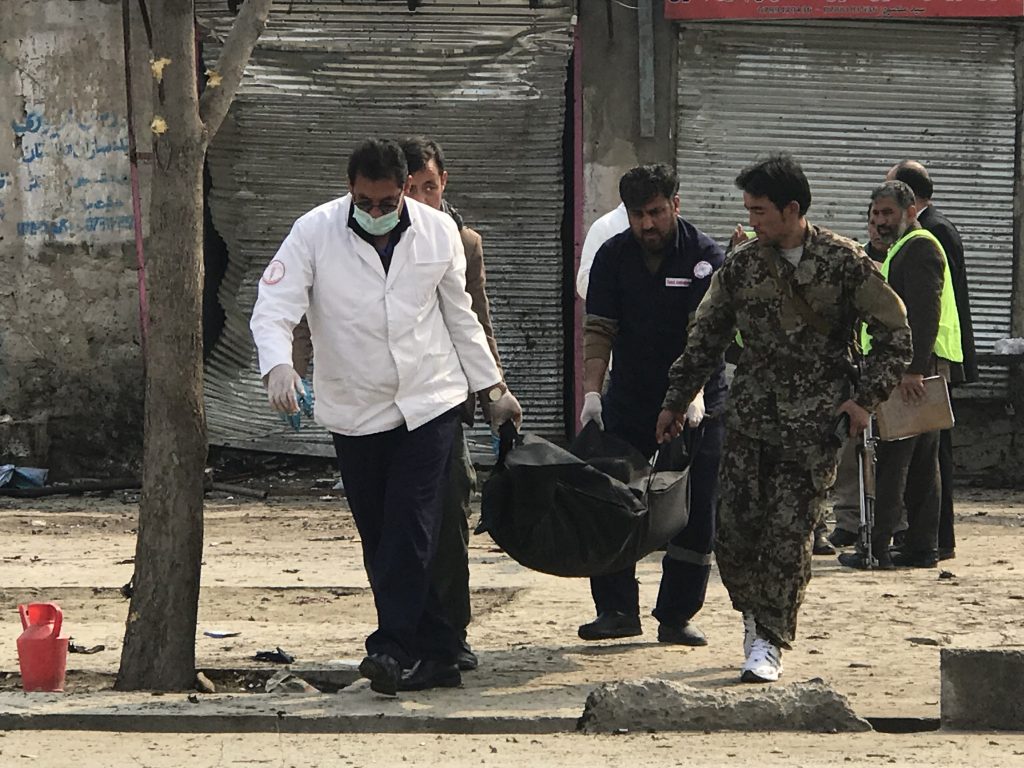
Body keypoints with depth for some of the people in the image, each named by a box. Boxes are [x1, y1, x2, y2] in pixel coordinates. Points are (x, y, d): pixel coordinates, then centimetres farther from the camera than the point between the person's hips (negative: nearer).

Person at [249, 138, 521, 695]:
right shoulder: (315, 232, -7)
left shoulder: (438, 231, 0)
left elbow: (460, 316, 13)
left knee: (410, 529, -13)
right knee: (379, 538, 3)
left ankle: (392, 649, -16)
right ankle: (434, 654, 10)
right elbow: (272, 309, -14)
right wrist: (277, 366, -33)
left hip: (428, 402, 0)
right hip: (355, 411, 1)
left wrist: (493, 387, 17)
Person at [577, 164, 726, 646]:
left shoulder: (705, 257, -9)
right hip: (628, 401, 3)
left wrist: (695, 391, -32)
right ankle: (616, 609, 3)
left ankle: (677, 615, 6)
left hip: (694, 405, -3)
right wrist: (592, 391, -19)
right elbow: (599, 329, -5)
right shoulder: (613, 257, 0)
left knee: (694, 513, -2)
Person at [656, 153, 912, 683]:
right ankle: (755, 616, 23)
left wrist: (866, 399, -5)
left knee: (788, 535, -6)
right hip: (749, 418, 3)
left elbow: (895, 336, 1)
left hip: (813, 425, -3)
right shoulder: (742, 266, 5)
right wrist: (676, 401, 15)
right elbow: (706, 338, 15)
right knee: (734, 529, -2)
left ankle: (770, 642, 4)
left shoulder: (845, 263, -5)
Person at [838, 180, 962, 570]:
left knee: (891, 457, -10)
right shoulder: (901, 250, 23)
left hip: (917, 365, -11)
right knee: (921, 462, 10)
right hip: (916, 369, 11)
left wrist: (913, 370, -27)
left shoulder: (919, 247, -10)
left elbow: (925, 312, -21)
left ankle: (877, 547, -11)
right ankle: (923, 546, 13)